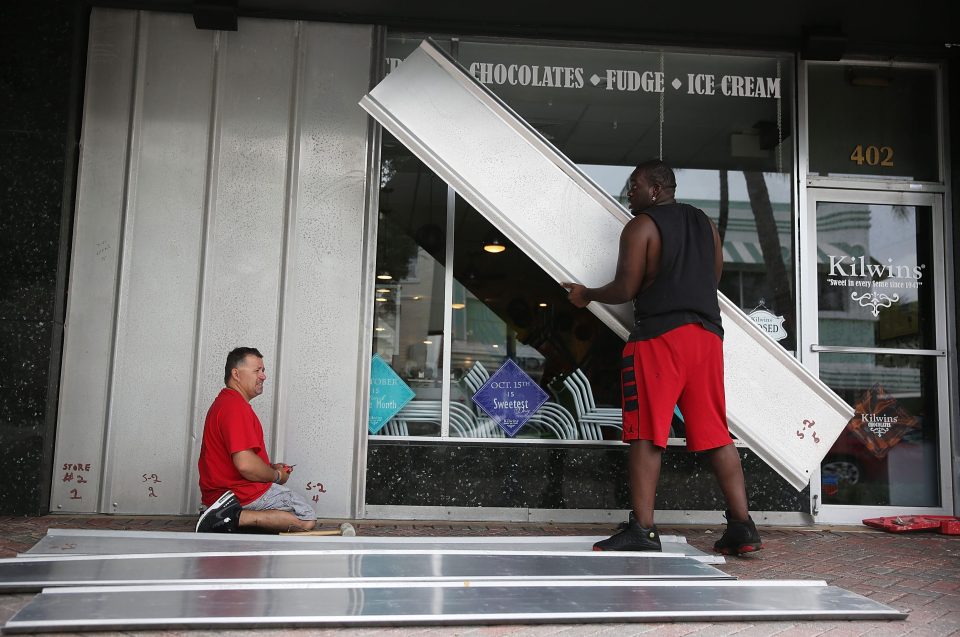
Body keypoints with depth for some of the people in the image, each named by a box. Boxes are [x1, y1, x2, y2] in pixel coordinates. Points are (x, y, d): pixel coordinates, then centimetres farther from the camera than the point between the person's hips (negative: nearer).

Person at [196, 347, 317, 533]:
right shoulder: (236, 406, -18)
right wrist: (276, 475, -9)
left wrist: (270, 468, 12)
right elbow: (245, 464, -27)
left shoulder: (223, 402, 18)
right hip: (243, 494, -11)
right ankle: (237, 518, -16)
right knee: (307, 519, -5)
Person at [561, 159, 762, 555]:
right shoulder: (705, 223, 17)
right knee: (715, 435, 7)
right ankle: (742, 526, 5)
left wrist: (587, 295, 9)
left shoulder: (640, 226, -2)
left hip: (659, 335, -6)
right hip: (707, 332, 7)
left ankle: (642, 529, -5)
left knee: (646, 435, -4)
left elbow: (625, 289, -7)